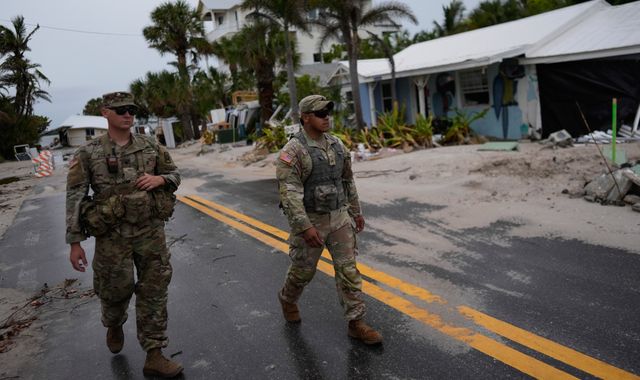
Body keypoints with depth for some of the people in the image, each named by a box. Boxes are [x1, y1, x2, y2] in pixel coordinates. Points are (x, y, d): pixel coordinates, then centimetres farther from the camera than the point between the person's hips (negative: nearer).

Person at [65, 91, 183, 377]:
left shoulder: (150, 146, 2)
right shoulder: (88, 154, -5)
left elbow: (174, 175, 12)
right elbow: (74, 199, -5)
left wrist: (159, 179, -12)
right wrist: (75, 243, -6)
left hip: (151, 231, 2)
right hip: (113, 235, -2)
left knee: (154, 292, 3)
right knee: (115, 290, 13)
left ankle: (154, 356, 14)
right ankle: (114, 326, 49)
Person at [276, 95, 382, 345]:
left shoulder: (336, 145, 4)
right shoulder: (292, 151, -17)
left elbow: (347, 180, 14)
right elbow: (289, 192, -23)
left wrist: (356, 211, 17)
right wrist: (304, 227, -28)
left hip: (338, 218, 5)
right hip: (309, 220, -5)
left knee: (348, 269, 0)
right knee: (303, 270, 13)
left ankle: (356, 324, 7)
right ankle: (288, 299, 44)